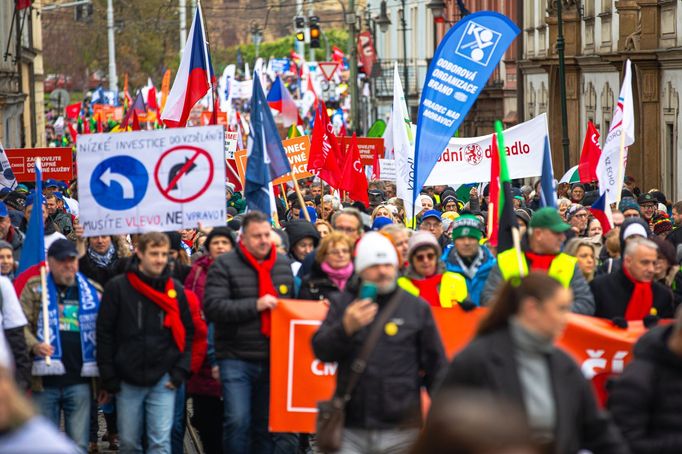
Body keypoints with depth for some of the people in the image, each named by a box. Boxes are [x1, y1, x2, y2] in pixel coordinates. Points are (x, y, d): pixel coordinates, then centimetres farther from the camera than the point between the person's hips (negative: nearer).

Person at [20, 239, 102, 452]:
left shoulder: (93, 291, 11)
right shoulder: (34, 288, 6)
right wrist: (34, 345, -23)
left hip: (80, 381, 1)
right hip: (45, 381, -1)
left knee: (79, 445, 1)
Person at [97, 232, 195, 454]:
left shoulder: (176, 289, 5)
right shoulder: (118, 287, -1)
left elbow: (188, 333, 10)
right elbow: (104, 334, -1)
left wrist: (180, 371, -2)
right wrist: (108, 379, -4)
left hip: (163, 381, 0)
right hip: (127, 381, 0)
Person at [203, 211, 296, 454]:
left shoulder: (283, 264, 12)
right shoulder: (225, 265, -5)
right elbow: (212, 307, -17)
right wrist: (255, 305, -21)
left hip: (273, 360, 5)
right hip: (237, 359, -5)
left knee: (266, 424, 11)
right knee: (238, 421, -13)